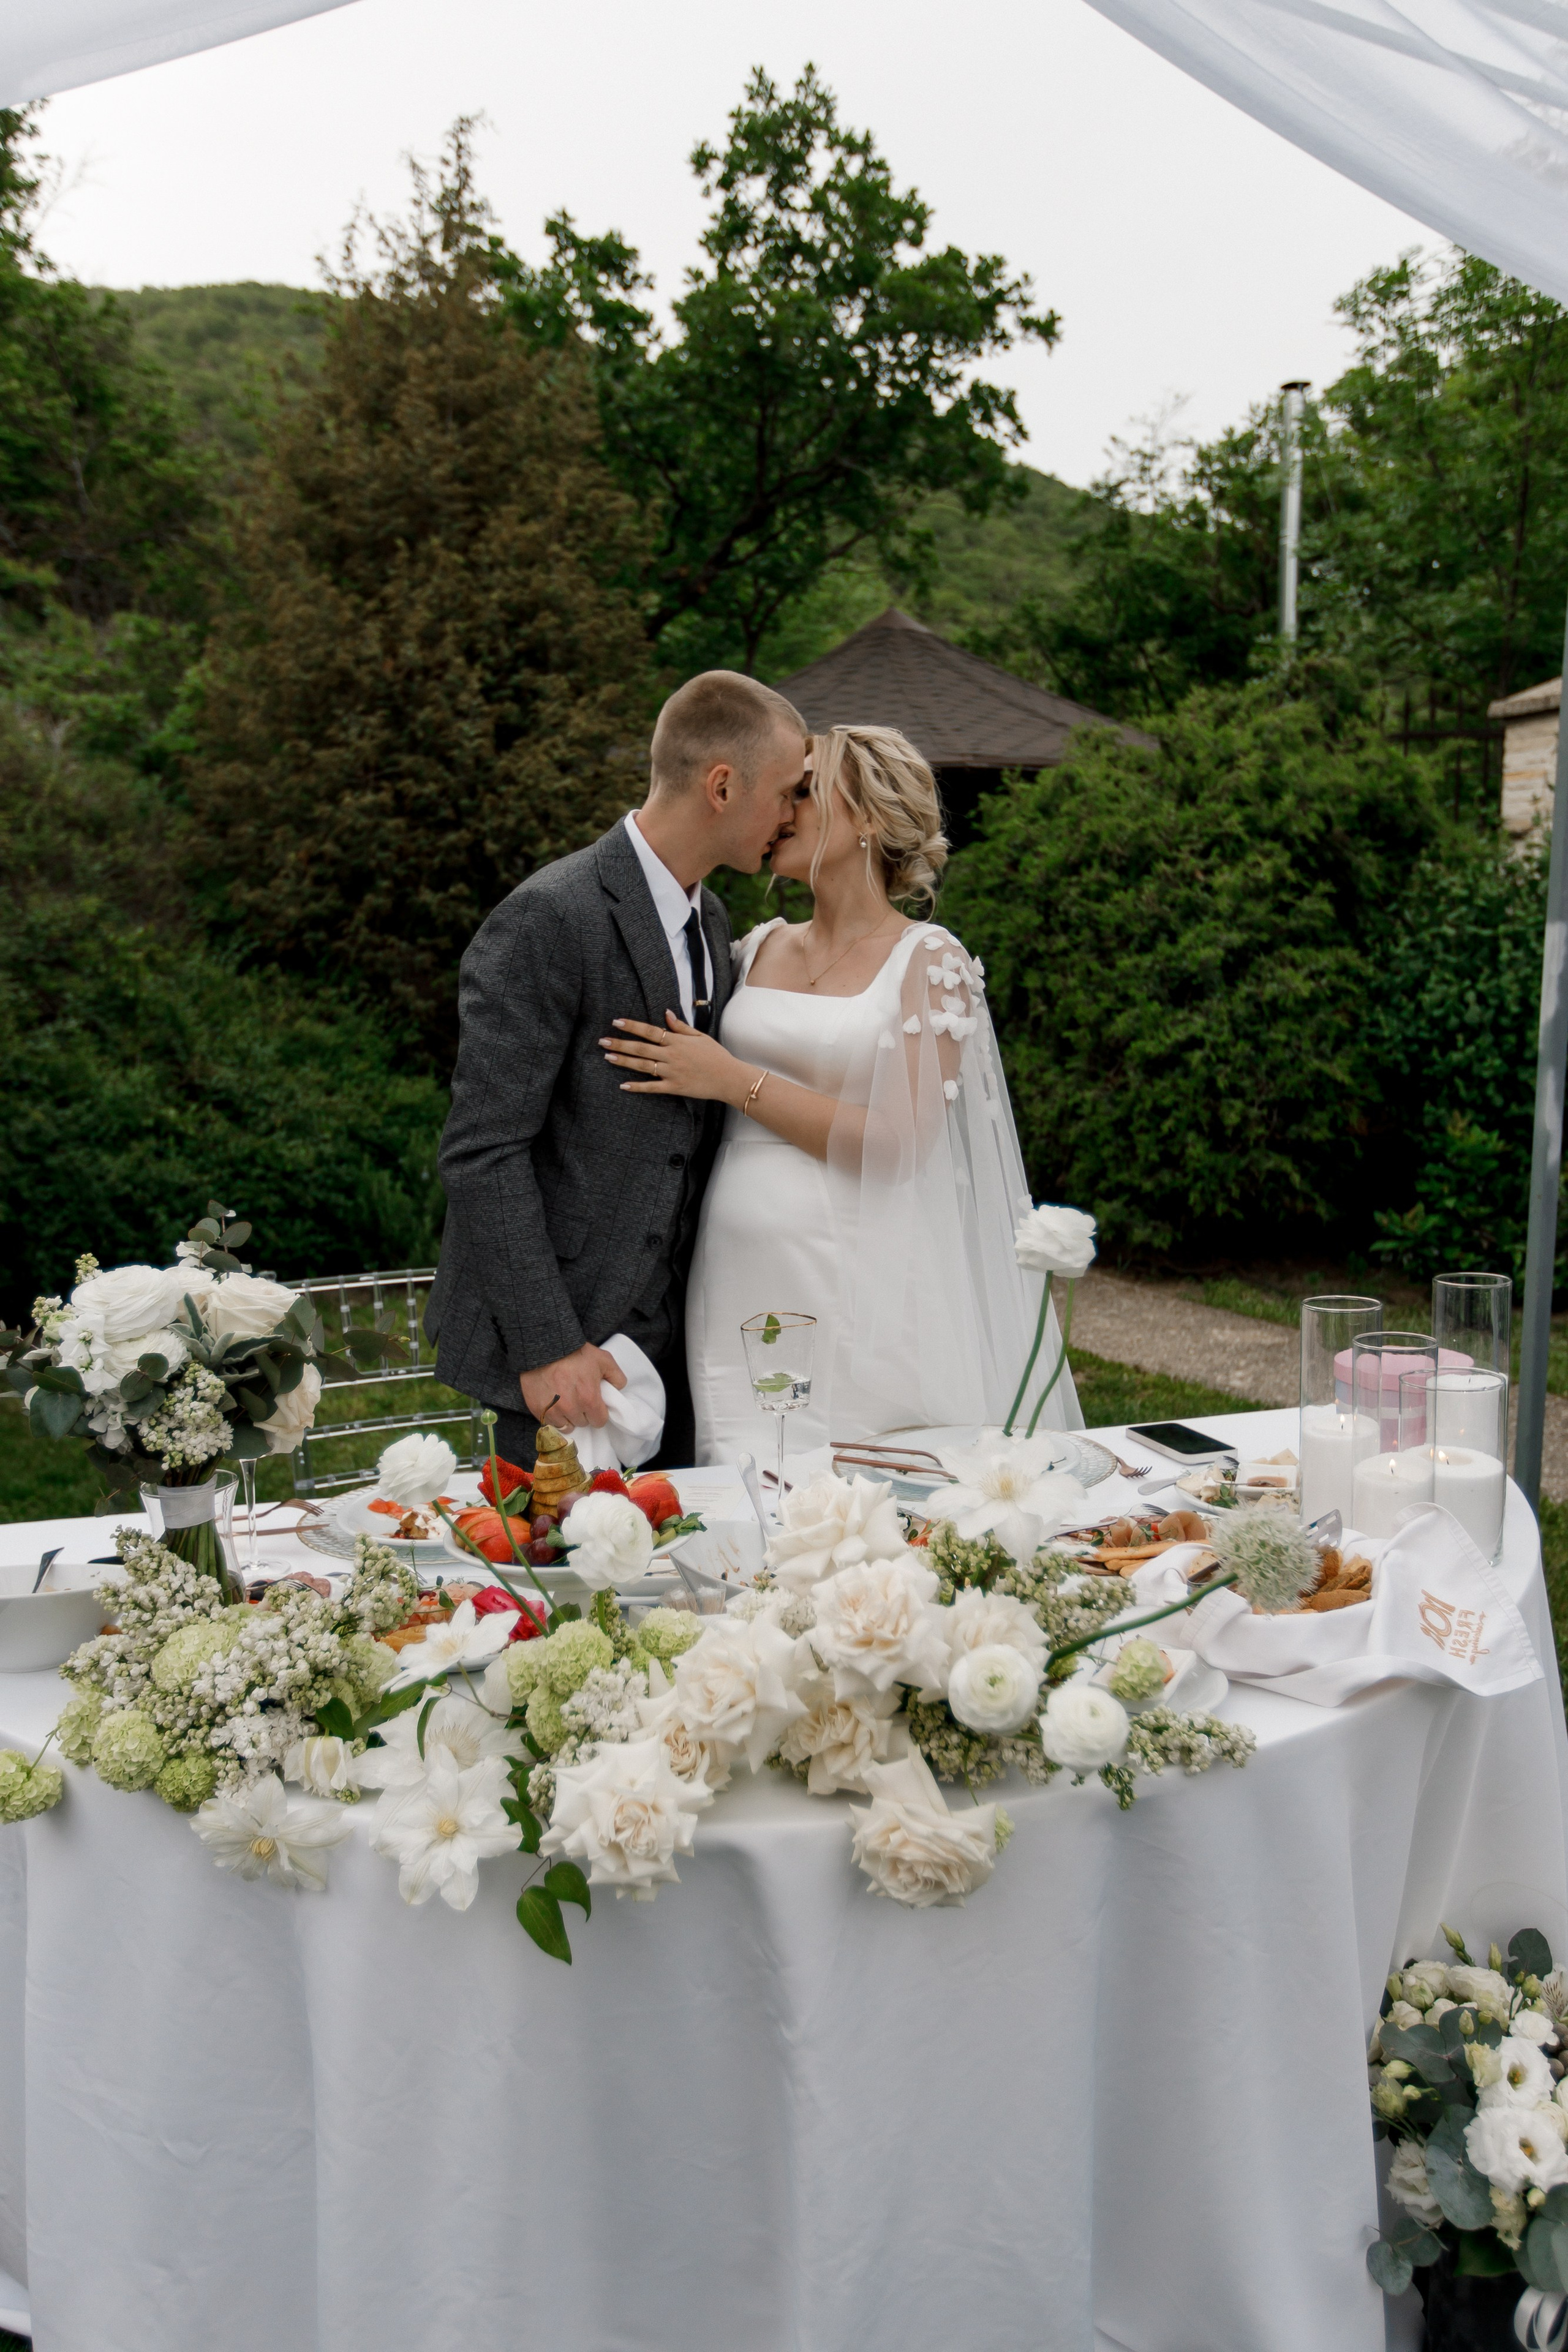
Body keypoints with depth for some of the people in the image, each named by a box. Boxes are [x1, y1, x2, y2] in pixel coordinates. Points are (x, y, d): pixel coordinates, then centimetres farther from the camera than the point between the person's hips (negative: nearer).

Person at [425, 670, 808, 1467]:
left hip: (669, 1335, 8)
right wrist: (545, 1345, -21)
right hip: (561, 1346, -8)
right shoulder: (549, 920, -16)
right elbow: (483, 1149, -19)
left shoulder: (710, 922, 12)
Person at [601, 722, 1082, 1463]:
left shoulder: (929, 961, -2)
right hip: (739, 1286, 5)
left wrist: (734, 1082, -12)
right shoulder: (760, 947, 13)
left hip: (858, 1295, -4)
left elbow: (900, 1142, -13)